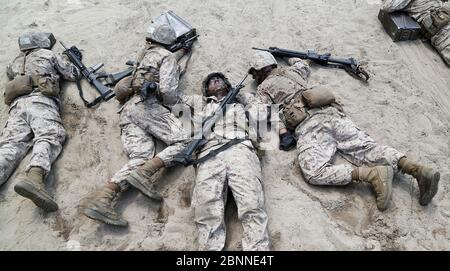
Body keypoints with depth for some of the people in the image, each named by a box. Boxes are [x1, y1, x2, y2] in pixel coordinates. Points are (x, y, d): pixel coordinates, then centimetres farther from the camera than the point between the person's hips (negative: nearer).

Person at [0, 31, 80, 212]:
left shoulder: (16, 62, 37)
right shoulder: (48, 54, 22)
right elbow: (74, 74, 23)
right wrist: (71, 60, 43)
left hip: (17, 104, 5)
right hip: (39, 99, -5)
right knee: (50, 135, -25)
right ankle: (33, 175, -55)